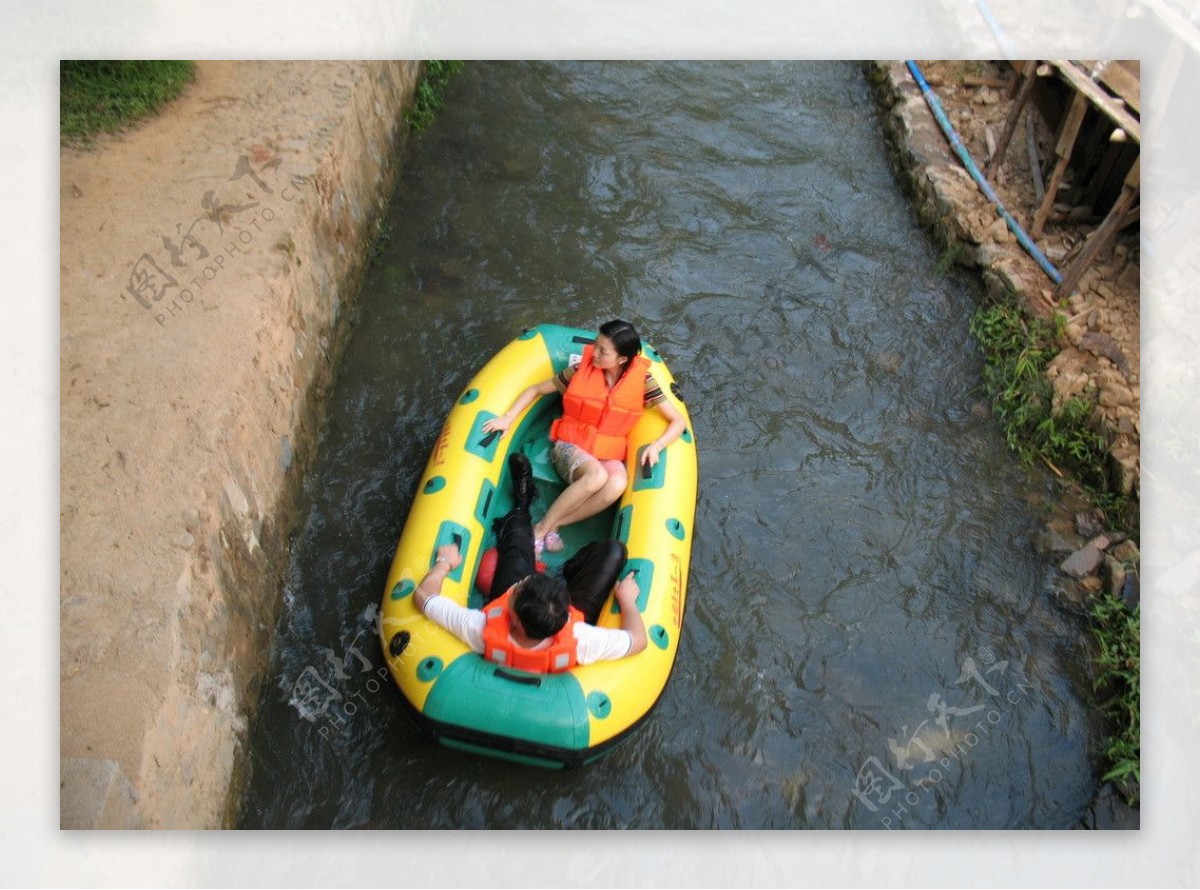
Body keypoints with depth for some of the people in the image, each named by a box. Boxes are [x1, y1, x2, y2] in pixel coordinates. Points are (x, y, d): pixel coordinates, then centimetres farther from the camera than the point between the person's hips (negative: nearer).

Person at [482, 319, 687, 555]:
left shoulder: (641, 379, -7)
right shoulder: (582, 369, -7)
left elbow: (678, 421, -4)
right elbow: (536, 390, 4)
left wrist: (656, 446, -21)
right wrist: (508, 418, -8)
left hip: (609, 454, 2)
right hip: (570, 446, -1)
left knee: (617, 483, -36)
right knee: (597, 475, -37)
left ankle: (554, 524, -20)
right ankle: (541, 528, -21)